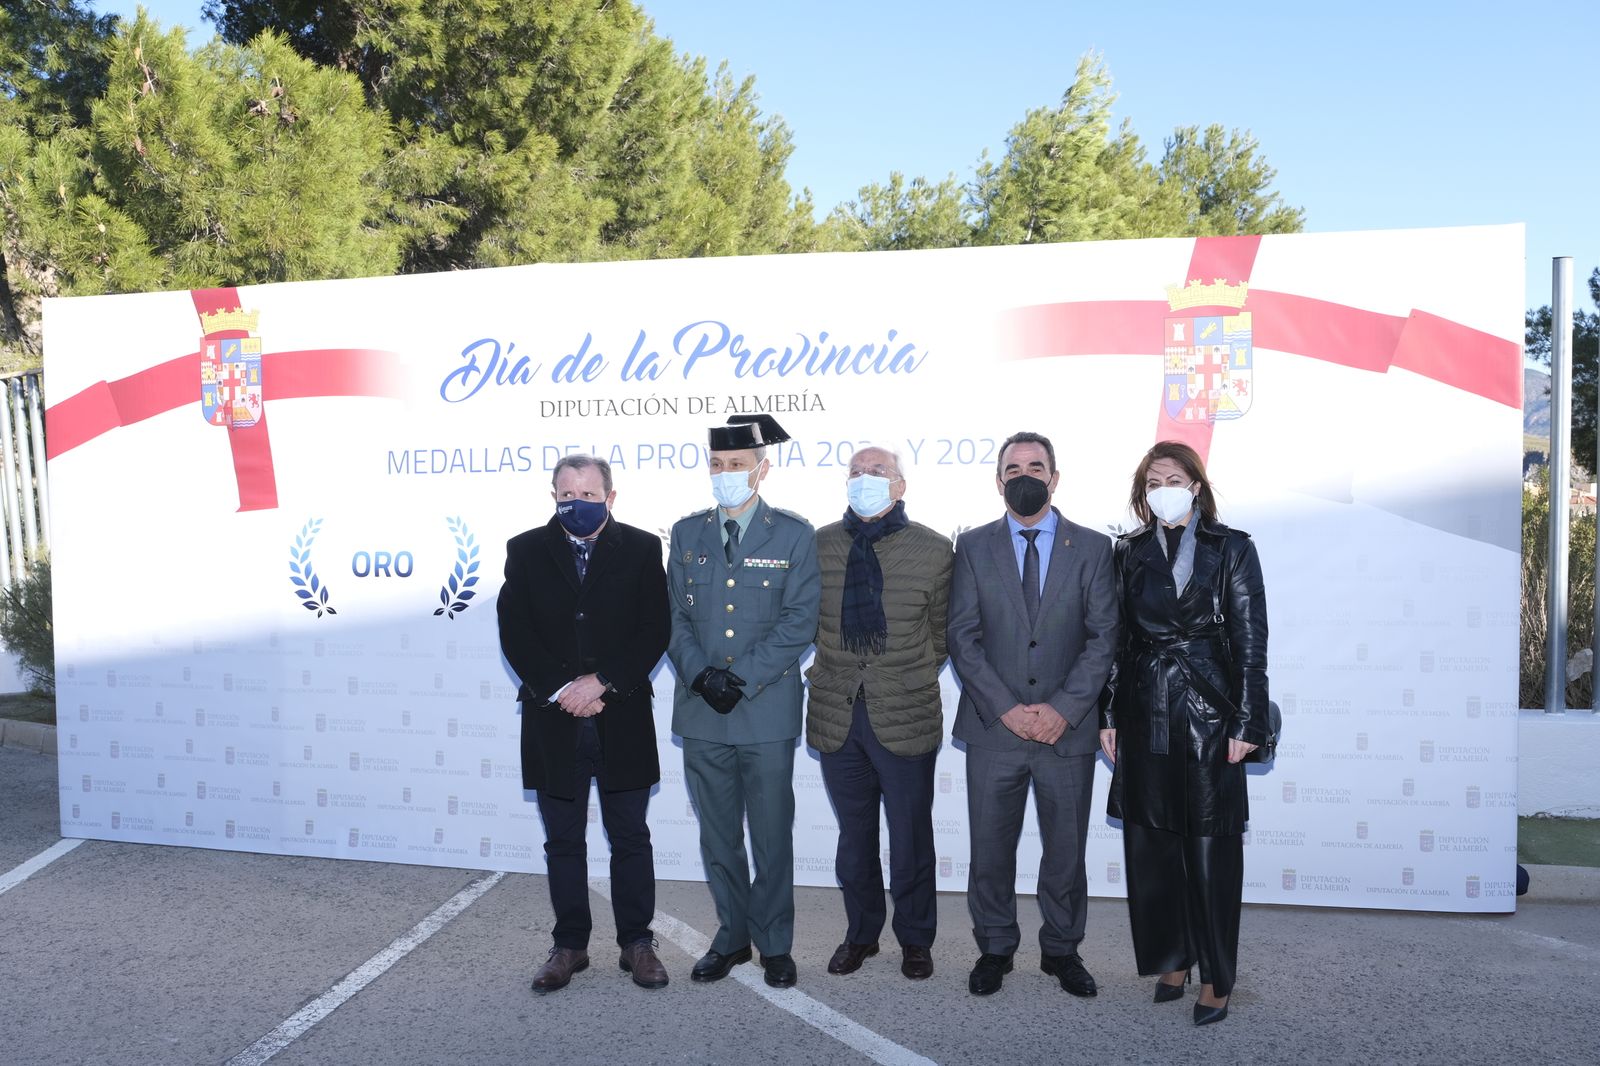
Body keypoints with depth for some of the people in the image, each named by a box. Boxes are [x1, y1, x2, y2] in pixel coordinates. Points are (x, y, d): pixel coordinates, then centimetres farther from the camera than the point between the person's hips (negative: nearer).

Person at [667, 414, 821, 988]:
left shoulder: (794, 535, -1)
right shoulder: (687, 533, 9)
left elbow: (800, 620, -7)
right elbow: (675, 615, 5)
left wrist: (743, 679, -14)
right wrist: (700, 675, -11)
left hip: (768, 709, -3)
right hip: (702, 710, 3)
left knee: (772, 834, 6)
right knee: (718, 835, 12)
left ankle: (775, 944, 22)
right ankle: (731, 936, 28)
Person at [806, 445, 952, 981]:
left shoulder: (932, 549, -3)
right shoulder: (817, 546, 2)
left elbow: (941, 634, 5)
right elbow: (805, 624, 12)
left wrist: (909, 682, 4)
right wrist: (835, 676, 7)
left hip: (906, 716, -2)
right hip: (837, 715, 2)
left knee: (911, 836, 9)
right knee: (854, 835, 15)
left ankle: (915, 938, 29)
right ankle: (860, 932, 33)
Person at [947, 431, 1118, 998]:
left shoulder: (1093, 547, 4)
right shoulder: (973, 546, 4)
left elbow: (1104, 637, -2)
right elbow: (962, 637, -2)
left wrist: (1063, 709, -12)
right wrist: (1008, 708, -12)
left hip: (1068, 728, 0)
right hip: (993, 725, 0)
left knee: (1066, 848, 10)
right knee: (990, 847, 8)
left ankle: (1062, 949, 29)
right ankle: (994, 948, 26)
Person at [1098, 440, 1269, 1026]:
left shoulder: (1231, 548, -1)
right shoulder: (1130, 552, 8)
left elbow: (1251, 642, -3)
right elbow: (1117, 638, 9)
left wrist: (1246, 723, -7)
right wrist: (1108, 715, 5)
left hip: (1208, 713, -3)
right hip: (1144, 715, 3)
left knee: (1211, 850, 1)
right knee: (1150, 845, 9)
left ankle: (1216, 978, 15)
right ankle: (1172, 961, 25)